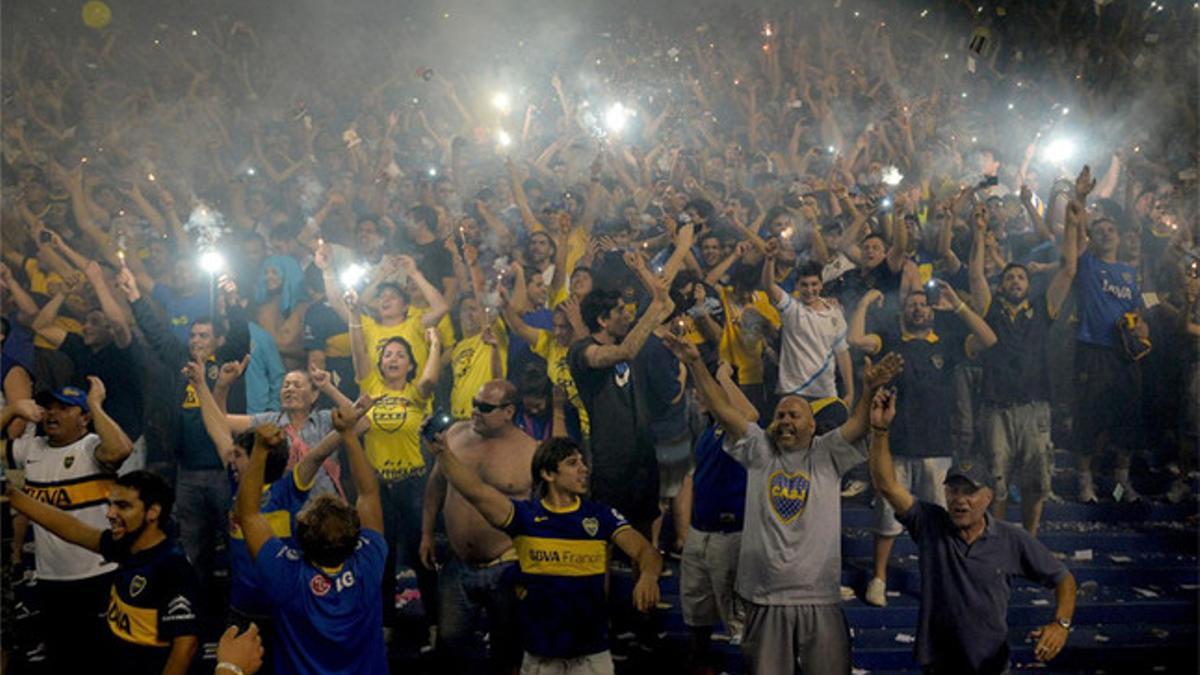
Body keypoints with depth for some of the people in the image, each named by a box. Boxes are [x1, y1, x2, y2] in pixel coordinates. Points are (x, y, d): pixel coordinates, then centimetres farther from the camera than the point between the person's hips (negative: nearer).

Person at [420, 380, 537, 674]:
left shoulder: (531, 453, -13)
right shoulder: (455, 435, 0)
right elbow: (436, 485, 14)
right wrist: (426, 534, 13)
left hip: (507, 569, -4)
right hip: (458, 566, 4)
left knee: (508, 647, 9)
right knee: (451, 640, 12)